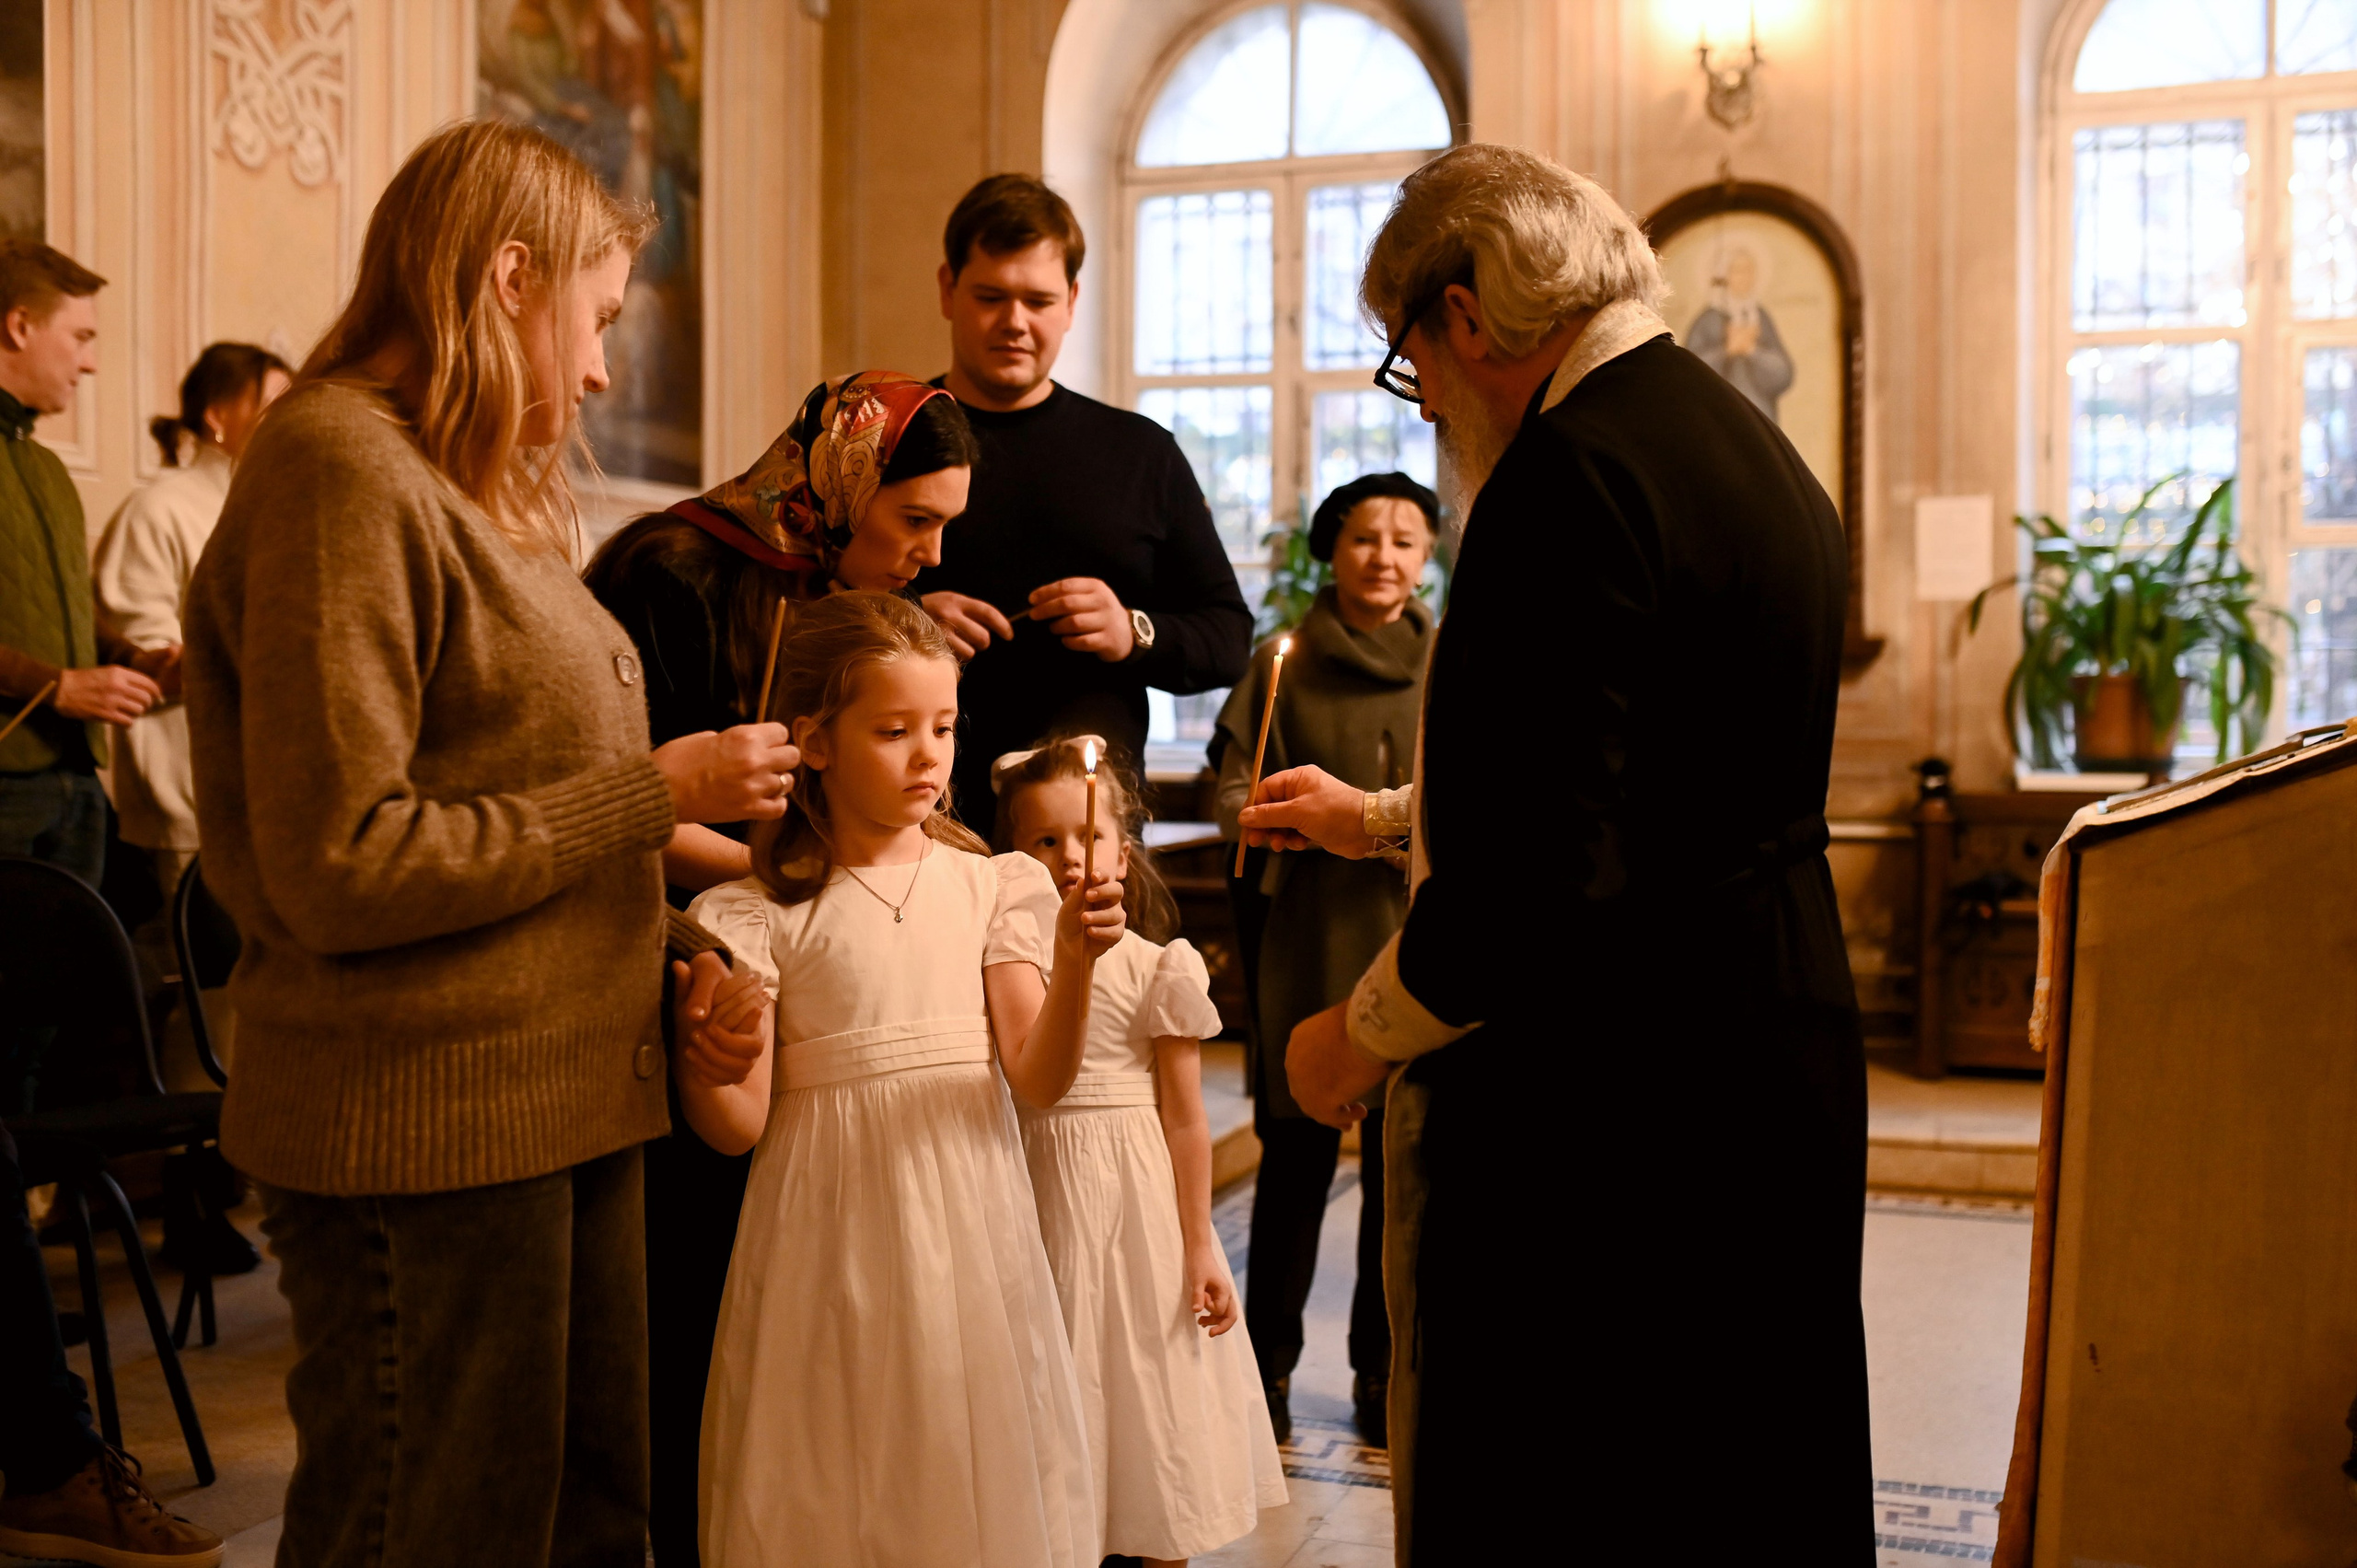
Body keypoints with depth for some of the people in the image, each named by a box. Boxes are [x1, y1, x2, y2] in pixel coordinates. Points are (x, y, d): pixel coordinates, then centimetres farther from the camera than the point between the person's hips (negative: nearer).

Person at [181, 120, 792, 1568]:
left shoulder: (467, 488, 18)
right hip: (425, 1139, -9)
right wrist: (651, 794, -13)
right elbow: (341, 870, -19)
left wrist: (673, 942, 5)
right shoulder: (343, 471, -13)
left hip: (562, 1107, 9)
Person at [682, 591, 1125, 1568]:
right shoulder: (761, 912, -1)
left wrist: (1072, 965, -20)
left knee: (973, 1476, 9)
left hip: (965, 1233, 2)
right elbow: (740, 1125, -4)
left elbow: (1038, 1082, -4)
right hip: (829, 1246, -1)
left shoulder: (993, 887, 3)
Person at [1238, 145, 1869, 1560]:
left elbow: (1547, 872, -26)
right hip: (1773, 1059, 10)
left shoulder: (1572, 476, -19)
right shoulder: (1748, 445, 12)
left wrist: (1361, 1039, -10)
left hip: (1594, 1099, -10)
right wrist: (1379, 817, 30)